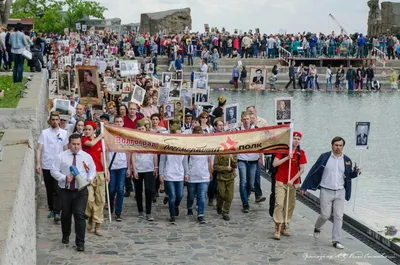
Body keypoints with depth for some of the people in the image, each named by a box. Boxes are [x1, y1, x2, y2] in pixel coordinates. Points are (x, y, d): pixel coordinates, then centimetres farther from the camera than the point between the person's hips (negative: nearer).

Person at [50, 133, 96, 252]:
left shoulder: (87, 156, 4)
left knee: (80, 215, -9)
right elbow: (54, 171, -1)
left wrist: (90, 178, -7)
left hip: (81, 191, 0)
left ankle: (80, 243, -3)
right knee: (65, 215, 14)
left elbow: (92, 170, 13)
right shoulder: (61, 156, -1)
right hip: (65, 191, 1)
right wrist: (64, 178, -16)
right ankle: (66, 236, 39)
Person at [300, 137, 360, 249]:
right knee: (325, 215, 0)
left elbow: (348, 175, 15)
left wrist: (356, 172, -8)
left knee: (338, 216, -1)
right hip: (326, 191, -2)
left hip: (340, 192, 3)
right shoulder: (324, 157, -4)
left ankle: (336, 241, 5)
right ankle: (317, 228, 32)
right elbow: (313, 171, -2)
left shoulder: (347, 160, 5)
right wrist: (304, 187, -3)